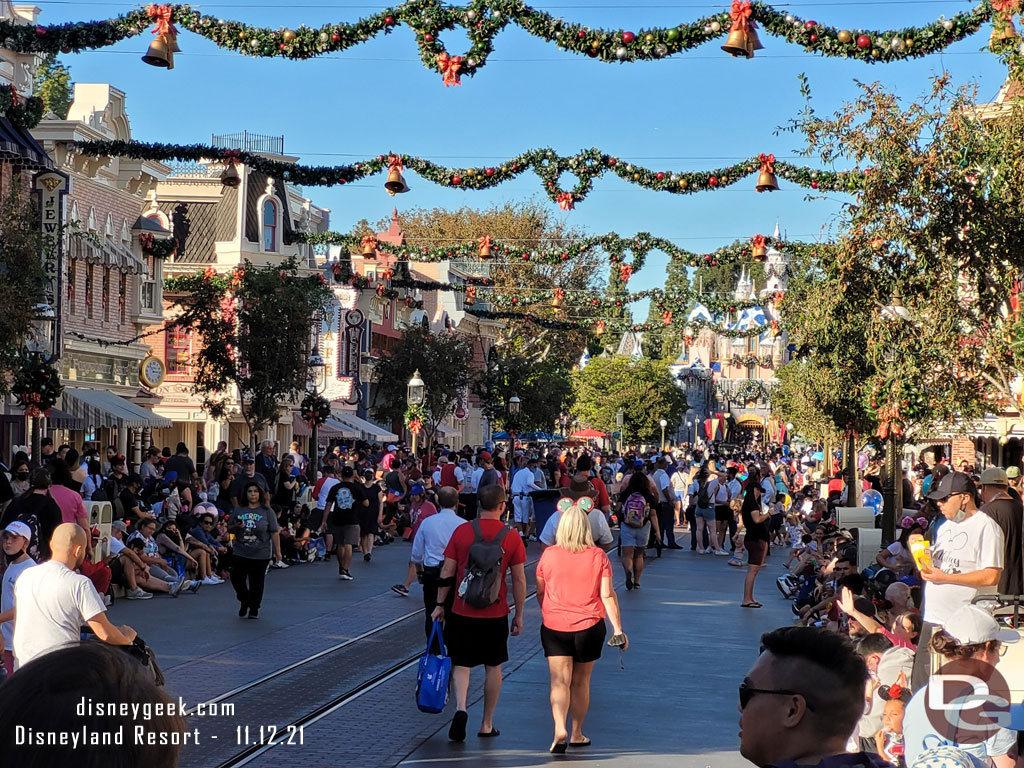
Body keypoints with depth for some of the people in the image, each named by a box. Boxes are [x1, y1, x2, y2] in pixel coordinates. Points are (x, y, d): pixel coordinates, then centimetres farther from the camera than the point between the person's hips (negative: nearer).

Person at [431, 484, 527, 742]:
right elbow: (519, 580, -3)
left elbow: (447, 572, -1)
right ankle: (487, 725, 20)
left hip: (462, 612, 0)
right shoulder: (511, 537, -6)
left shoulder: (461, 531, -4)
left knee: (460, 664, 8)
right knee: (493, 667, 14)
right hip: (496, 614, 0)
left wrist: (440, 605, 9)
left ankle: (460, 708, -16)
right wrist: (519, 615, 7)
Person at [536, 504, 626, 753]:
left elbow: (540, 593, 7)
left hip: (554, 627, -1)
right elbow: (607, 595, -6)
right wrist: (618, 629, -1)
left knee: (559, 681, -2)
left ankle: (560, 728, -24)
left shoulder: (549, 555, -3)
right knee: (580, 682, 14)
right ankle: (576, 735, 24)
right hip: (589, 626, 1)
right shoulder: (598, 556, -4)